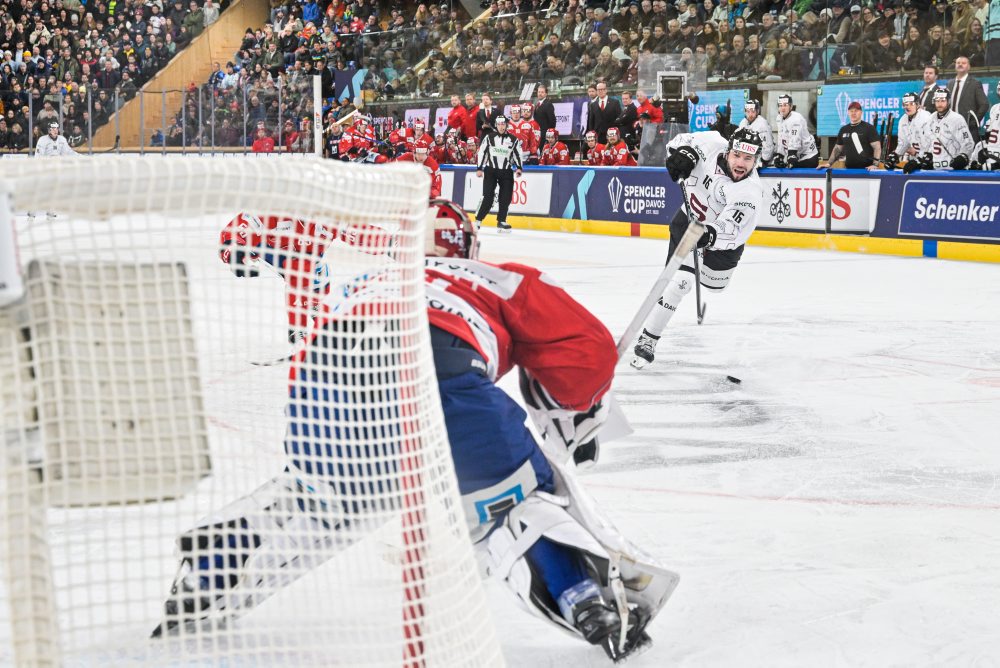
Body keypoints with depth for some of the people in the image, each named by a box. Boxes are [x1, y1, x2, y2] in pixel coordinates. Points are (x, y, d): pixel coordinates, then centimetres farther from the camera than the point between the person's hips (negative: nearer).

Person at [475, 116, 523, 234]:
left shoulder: (513, 139, 6)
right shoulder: (489, 137, 1)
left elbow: (517, 154, 11)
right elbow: (481, 152, 2)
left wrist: (518, 168, -3)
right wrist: (479, 168, -2)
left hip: (506, 172, 3)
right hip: (490, 170, -3)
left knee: (506, 197, 0)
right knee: (488, 197, -11)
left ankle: (501, 222, 11)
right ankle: (478, 220, -3)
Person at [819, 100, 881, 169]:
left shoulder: (869, 128, -3)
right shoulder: (843, 130, 14)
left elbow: (877, 147, -9)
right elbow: (837, 148, 20)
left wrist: (875, 164, -21)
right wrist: (829, 163, 9)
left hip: (866, 169, -5)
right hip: (849, 169, 5)